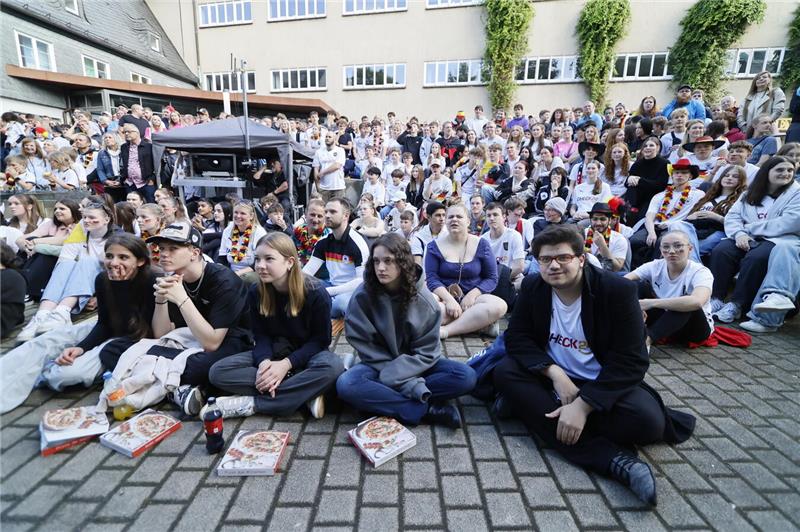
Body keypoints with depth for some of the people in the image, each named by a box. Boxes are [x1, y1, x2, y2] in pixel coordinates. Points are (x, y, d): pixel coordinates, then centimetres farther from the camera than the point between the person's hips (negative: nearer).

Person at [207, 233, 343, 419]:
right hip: (273, 353, 4)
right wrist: (264, 361, -26)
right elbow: (261, 335, -4)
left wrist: (286, 364, -27)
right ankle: (305, 394, -24)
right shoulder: (255, 292, -8)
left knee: (332, 366, -37)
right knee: (218, 372, -19)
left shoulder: (315, 292, -20)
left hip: (305, 354, -3)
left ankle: (251, 404, -25)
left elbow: (320, 339, -15)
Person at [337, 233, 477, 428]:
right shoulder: (362, 296, -15)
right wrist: (408, 382, -20)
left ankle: (385, 400, -21)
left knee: (466, 377, -22)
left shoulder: (423, 298, -14)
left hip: (415, 365, 1)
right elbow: (365, 346, -12)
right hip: (379, 366, 0)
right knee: (346, 385, -31)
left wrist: (394, 377, -24)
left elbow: (426, 351, -10)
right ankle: (427, 410, -23)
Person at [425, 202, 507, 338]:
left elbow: (491, 278, 1)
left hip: (472, 296, 0)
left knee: (499, 306, -30)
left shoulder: (481, 245, 3)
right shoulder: (435, 246, 3)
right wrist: (448, 299, -22)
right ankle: (480, 322, -26)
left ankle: (445, 330, -29)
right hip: (444, 297, 0)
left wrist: (472, 295, -17)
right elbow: (431, 278, -5)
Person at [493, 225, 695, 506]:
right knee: (504, 372, -25)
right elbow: (516, 337, -7)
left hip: (605, 382, -2)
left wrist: (582, 404, -30)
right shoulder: (532, 287, -6)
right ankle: (611, 456, -29)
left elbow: (630, 361, -20)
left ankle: (533, 406, -17)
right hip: (554, 377, 3)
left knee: (647, 421, -30)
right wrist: (554, 373, -24)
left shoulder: (619, 290, -17)